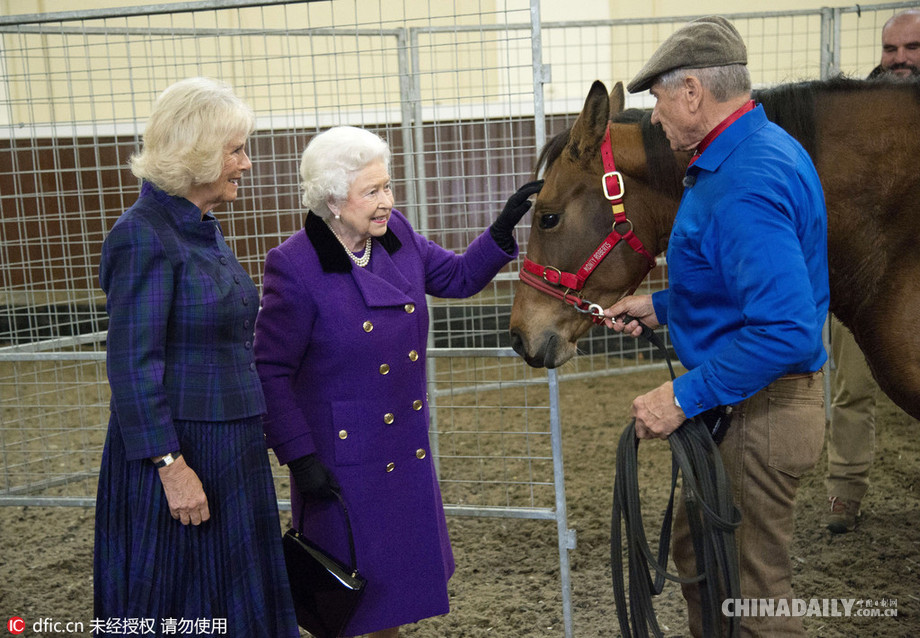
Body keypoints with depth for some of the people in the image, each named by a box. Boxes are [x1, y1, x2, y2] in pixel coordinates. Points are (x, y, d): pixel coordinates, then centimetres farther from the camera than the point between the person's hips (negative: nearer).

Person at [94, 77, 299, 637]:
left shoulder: (204, 229, 10)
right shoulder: (145, 236, -17)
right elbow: (132, 365, -20)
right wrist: (171, 465, -22)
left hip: (230, 446, 9)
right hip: (177, 450, -9)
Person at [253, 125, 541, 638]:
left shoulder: (397, 234, -3)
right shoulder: (294, 268, -20)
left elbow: (460, 277, 9)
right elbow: (272, 373, -16)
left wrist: (506, 227, -5)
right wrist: (299, 456, -17)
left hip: (407, 448, 6)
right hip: (340, 460, -6)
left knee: (399, 574, 23)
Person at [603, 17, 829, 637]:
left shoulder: (744, 188, -27)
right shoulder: (765, 148, 8)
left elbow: (786, 332, -34)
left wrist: (684, 397, -28)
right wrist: (661, 307, 15)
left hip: (755, 416, -11)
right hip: (747, 404, 11)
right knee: (696, 551, 26)